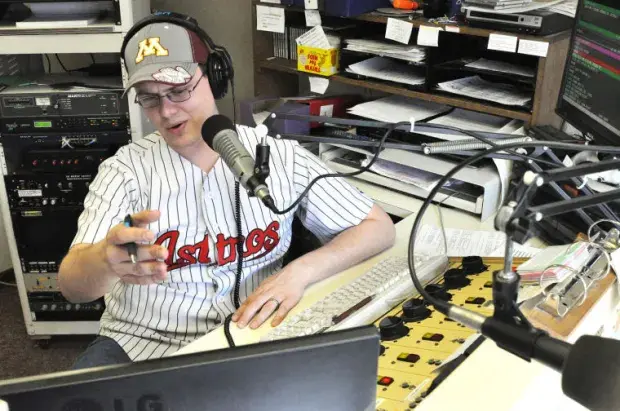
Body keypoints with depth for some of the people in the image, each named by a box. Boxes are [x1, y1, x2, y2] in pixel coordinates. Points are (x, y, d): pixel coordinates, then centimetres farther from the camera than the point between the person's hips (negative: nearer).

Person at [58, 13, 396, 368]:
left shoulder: (281, 158, -3)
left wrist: (300, 272, -16)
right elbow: (71, 285, -14)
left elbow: (379, 228, 0)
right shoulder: (125, 169, -4)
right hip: (139, 346, 0)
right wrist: (108, 259, -39)